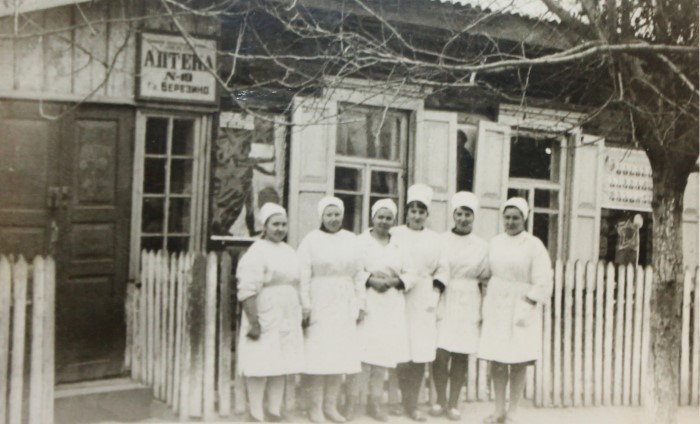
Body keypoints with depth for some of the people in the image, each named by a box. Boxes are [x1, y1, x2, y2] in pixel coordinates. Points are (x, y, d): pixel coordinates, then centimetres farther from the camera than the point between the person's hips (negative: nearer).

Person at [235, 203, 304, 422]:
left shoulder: (289, 251, 14)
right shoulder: (257, 252, -11)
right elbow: (247, 291, -18)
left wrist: (300, 315, 18)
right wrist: (253, 322, -23)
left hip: (287, 322, 7)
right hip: (264, 321, -7)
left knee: (281, 367, 10)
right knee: (260, 368, -2)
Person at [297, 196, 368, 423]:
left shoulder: (351, 240, 9)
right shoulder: (311, 240, -2)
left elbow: (359, 275, 10)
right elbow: (303, 275, -7)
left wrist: (360, 305, 7)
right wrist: (305, 305, -12)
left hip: (344, 307, 4)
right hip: (319, 305, -4)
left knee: (340, 355, 6)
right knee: (317, 356, -4)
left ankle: (331, 406, 16)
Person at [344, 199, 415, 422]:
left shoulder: (399, 246, 15)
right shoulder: (360, 242, 3)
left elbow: (408, 275, 12)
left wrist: (393, 281, -7)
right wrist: (370, 280, -18)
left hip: (392, 307, 4)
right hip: (366, 304, -4)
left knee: (384, 355, 5)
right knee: (361, 353, -10)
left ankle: (375, 402, 15)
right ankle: (352, 401, -2)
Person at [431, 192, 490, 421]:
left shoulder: (482, 246, 9)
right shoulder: (441, 241, 2)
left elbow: (486, 278, 11)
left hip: (469, 305, 2)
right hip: (444, 302, -2)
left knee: (461, 356, 4)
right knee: (441, 354, -6)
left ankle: (453, 404, 17)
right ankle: (440, 401, 14)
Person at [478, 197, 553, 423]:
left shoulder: (534, 245, -6)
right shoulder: (495, 242, 8)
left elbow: (542, 284, -8)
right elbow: (487, 275, 11)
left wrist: (526, 309, -13)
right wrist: (484, 309, 6)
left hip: (521, 309, -4)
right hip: (496, 309, 4)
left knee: (518, 363, 1)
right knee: (496, 361, 5)